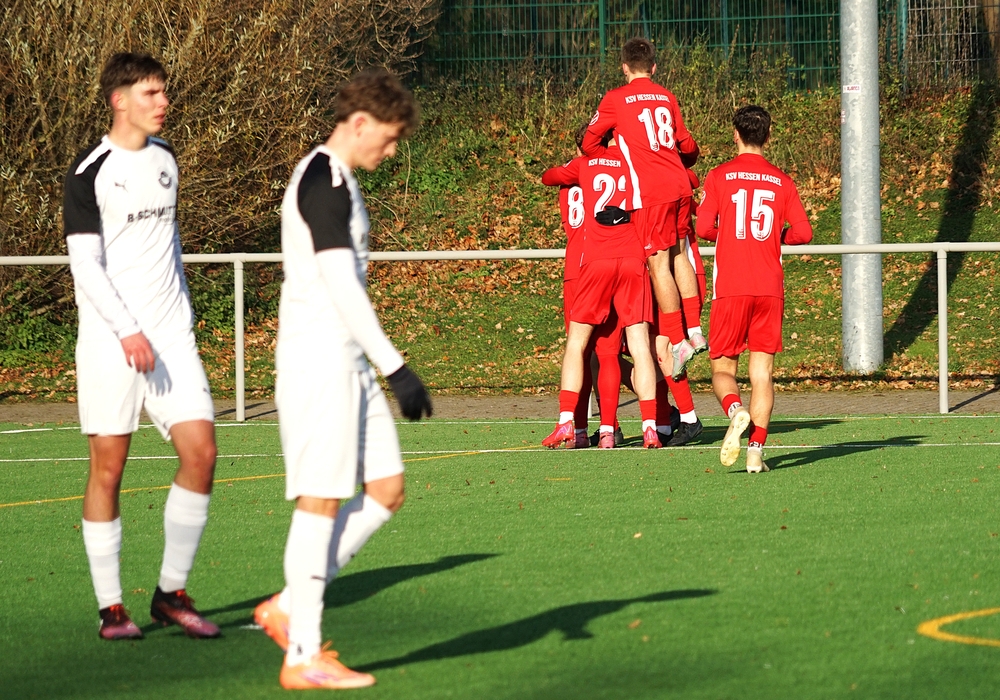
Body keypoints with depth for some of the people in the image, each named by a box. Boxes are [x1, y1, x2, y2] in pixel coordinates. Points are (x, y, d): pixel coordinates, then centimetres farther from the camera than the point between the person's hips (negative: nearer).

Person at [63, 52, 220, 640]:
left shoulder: (164, 158, 13)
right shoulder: (89, 173, -8)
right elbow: (85, 264, -13)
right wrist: (127, 331, -21)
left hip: (170, 338, 6)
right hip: (110, 343, -5)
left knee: (201, 453, -6)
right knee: (109, 469, -2)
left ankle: (172, 594, 5)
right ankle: (111, 607, 5)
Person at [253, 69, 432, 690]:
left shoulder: (335, 180, 18)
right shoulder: (325, 181, -13)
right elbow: (341, 287, -20)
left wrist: (383, 366, 27)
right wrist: (396, 368, -22)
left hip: (346, 362, 10)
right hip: (319, 359, -10)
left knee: (387, 489, 7)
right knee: (323, 497, -7)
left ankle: (289, 607, 12)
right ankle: (303, 656, -3)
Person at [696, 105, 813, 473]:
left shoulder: (719, 176, 1)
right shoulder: (781, 181, 7)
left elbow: (704, 228, -8)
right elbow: (802, 232, 2)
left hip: (730, 288, -2)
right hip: (770, 287, 2)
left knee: (722, 368, 5)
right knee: (762, 371, 4)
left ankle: (735, 410, -27)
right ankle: (756, 451, -7)